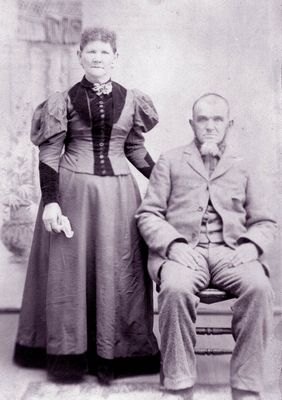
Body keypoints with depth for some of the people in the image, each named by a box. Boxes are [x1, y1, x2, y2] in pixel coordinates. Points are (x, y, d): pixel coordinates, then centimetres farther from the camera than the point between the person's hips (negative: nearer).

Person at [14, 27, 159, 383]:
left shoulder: (131, 99, 6)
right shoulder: (64, 100, 1)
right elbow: (49, 154, -1)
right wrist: (50, 201, -10)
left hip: (118, 194, 2)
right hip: (72, 192, -1)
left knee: (117, 272, 6)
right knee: (70, 269, 4)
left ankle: (112, 354, 20)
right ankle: (68, 356, 19)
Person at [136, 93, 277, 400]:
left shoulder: (243, 168, 19)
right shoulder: (171, 161, 15)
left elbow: (264, 221, 16)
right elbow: (148, 214, 7)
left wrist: (251, 246, -7)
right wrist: (173, 245, -11)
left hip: (231, 252, 2)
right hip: (182, 250, -1)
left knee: (259, 286, -30)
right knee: (175, 288, -34)